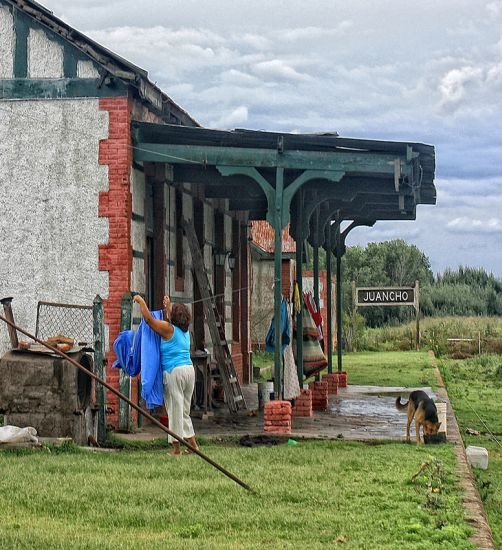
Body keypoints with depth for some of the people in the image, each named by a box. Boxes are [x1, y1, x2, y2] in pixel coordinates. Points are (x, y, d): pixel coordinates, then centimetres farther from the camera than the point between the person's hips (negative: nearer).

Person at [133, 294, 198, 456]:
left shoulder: (168, 329, -6)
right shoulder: (185, 331, 14)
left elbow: (148, 318, -5)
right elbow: (171, 321, 35)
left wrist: (141, 301, 6)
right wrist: (168, 306, 42)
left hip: (174, 371, -7)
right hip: (189, 369, 7)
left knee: (175, 409, -4)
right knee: (184, 411, 16)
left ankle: (176, 448, -2)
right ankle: (193, 444, 14)